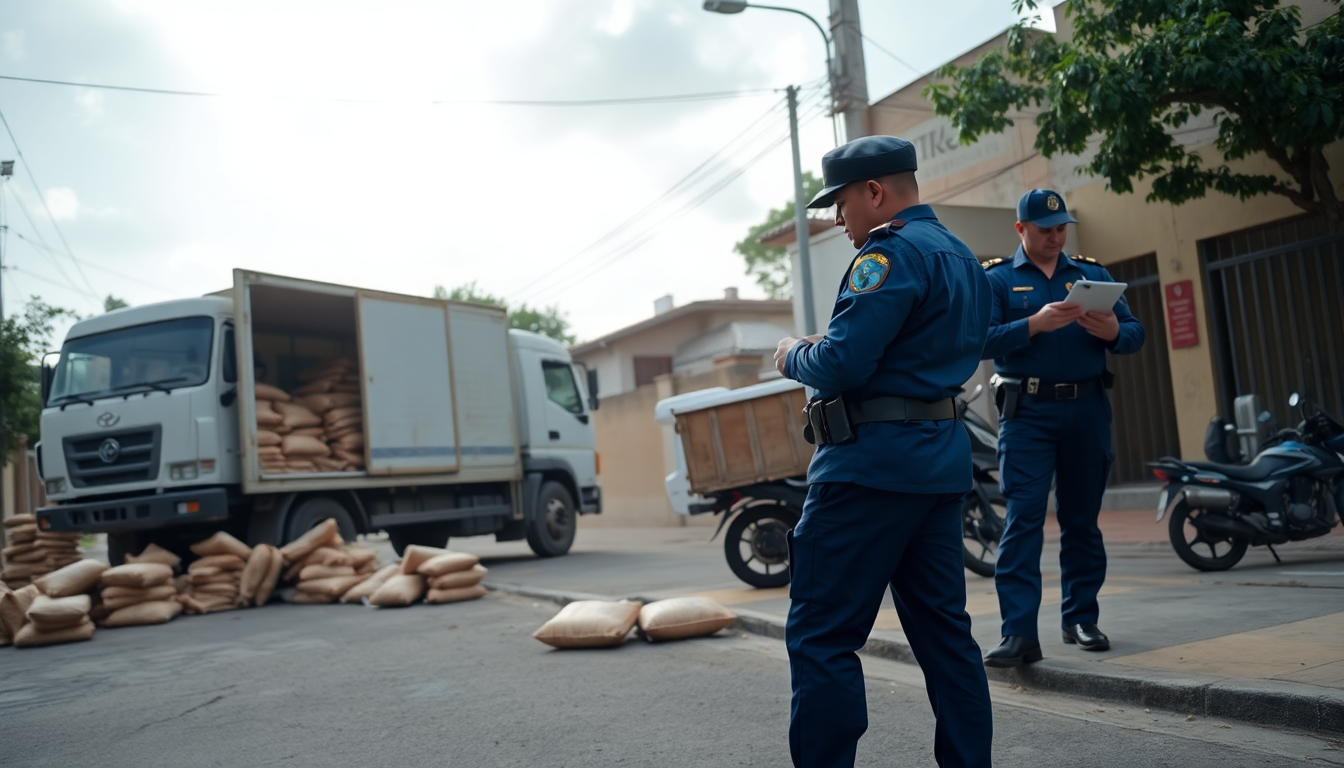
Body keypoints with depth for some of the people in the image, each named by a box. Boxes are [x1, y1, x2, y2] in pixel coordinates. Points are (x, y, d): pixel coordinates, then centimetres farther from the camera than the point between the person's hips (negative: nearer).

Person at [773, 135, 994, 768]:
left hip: (874, 461, -10)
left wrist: (792, 355, 0)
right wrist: (818, 352, 18)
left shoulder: (893, 251, -11)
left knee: (821, 637, -4)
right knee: (945, 631, 13)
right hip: (944, 461, 10)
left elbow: (843, 363, -20)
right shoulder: (964, 259, 20)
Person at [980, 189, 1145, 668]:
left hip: (1087, 411, 4)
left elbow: (1135, 334, 8)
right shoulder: (997, 279, 5)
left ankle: (1081, 619, 23)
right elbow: (983, 341, -9)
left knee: (1082, 518, 10)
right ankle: (1019, 634, -10)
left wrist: (1113, 331, -14)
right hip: (1027, 414, -3)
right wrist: (1035, 324, -22)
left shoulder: (1092, 275, 14)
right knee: (1023, 518, -9)